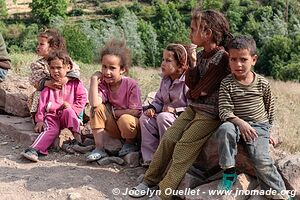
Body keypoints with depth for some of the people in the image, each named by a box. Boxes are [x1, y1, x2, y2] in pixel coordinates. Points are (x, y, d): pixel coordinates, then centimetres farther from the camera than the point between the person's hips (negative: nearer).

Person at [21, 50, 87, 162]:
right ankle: (33, 150, -45)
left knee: (68, 111, -34)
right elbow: (42, 103, 3)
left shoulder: (75, 83, 6)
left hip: (67, 115, 0)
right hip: (52, 116, 0)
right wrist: (39, 120, -5)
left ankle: (77, 137, -32)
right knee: (51, 130, -30)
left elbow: (82, 98, 3)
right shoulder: (48, 85, 7)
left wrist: (73, 108, -13)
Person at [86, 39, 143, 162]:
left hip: (132, 126, -4)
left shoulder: (131, 85, -17)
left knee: (125, 120, -37)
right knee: (97, 109, -18)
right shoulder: (103, 84, -8)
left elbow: (135, 111, -19)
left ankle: (130, 144, -2)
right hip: (114, 128, 4)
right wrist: (94, 80, -25)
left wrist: (113, 112, -14)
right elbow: (94, 103, -28)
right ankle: (99, 149, -15)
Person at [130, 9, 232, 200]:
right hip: (193, 108, 8)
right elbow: (192, 86, 3)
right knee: (168, 139, -1)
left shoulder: (223, 58, -18)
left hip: (210, 113, -8)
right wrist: (192, 62, -7)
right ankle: (150, 181, 10)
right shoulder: (201, 55, 8)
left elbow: (200, 91, -18)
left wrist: (192, 93, 1)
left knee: (183, 147, -13)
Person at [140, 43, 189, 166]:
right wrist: (152, 108, 0)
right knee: (144, 118, -12)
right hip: (166, 113, 8)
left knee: (163, 117, -33)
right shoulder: (165, 80, 12)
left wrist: (175, 110, -22)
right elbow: (159, 100, 21)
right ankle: (150, 159, -13)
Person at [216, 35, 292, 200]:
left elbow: (269, 107, 14)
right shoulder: (227, 84, -7)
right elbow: (224, 111, -14)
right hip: (236, 123, 0)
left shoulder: (263, 83, 0)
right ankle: (229, 172, -19)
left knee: (261, 159, -21)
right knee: (225, 129, -35)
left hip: (259, 126, 0)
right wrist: (240, 122, -31)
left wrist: (266, 129, 17)